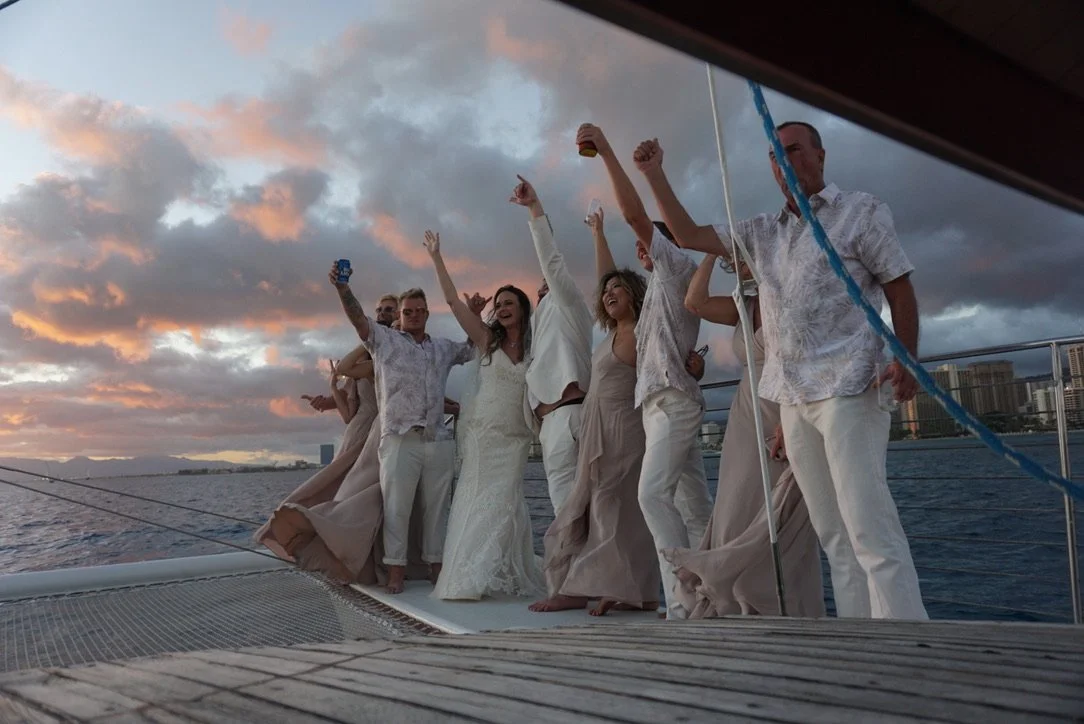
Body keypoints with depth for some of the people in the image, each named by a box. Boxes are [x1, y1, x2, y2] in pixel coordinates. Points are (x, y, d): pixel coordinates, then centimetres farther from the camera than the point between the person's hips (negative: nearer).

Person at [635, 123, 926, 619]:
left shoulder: (861, 211, 5)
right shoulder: (762, 231, 19)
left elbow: (899, 288, 0)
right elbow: (689, 235, 20)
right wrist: (654, 175, 13)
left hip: (846, 386, -5)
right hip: (792, 394, 6)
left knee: (868, 525, -12)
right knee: (832, 532, 6)